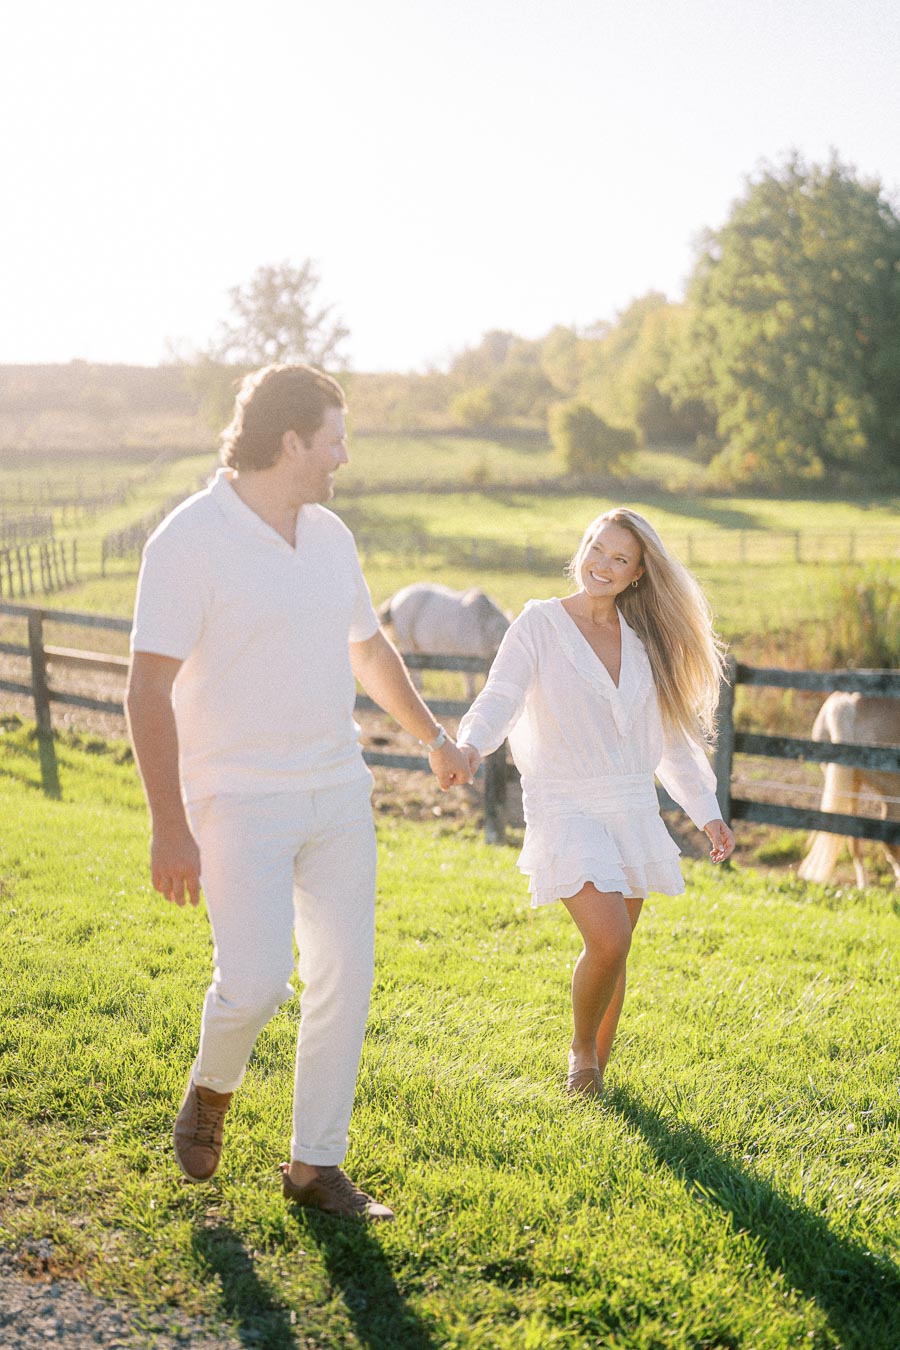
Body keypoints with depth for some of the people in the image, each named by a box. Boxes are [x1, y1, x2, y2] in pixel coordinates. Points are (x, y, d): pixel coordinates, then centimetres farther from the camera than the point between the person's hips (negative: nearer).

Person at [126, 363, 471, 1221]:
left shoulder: (328, 535, 9)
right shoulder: (190, 540, -12)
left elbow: (368, 648, 24)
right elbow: (149, 689, -16)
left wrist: (432, 738, 34)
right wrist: (170, 826, -21)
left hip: (337, 794, 7)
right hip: (239, 800, -6)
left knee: (344, 978, 5)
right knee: (256, 979, -15)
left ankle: (316, 1166, 19)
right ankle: (211, 1088, 20)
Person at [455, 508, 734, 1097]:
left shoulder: (644, 639, 11)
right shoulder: (541, 623, -3)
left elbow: (671, 737, 17)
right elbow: (501, 697, -15)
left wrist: (708, 811, 14)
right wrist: (470, 745, -35)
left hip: (633, 808, 5)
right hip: (565, 805, -5)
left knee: (612, 950, 8)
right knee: (609, 940, -19)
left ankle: (596, 1068, 28)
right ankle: (581, 1045, 9)